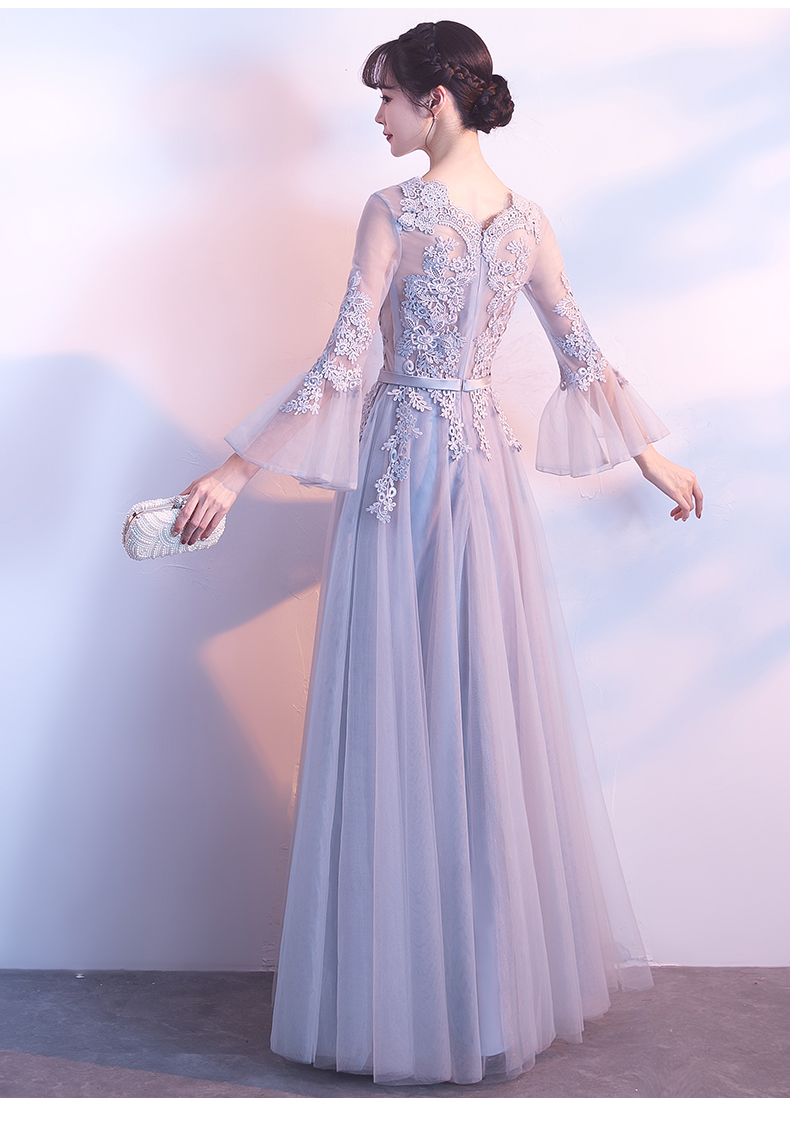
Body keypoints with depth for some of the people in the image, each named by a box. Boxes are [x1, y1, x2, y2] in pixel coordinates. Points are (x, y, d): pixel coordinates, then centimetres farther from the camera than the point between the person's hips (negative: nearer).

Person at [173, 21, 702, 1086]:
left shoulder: (394, 212, -10)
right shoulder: (527, 222, 6)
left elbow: (344, 361, -17)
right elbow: (585, 360, 11)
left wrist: (241, 466, -15)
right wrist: (652, 455, 25)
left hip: (399, 463, -5)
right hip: (488, 465, 5)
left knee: (402, 721, 3)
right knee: (499, 712, 13)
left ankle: (412, 1000, 14)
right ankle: (511, 975, 26)